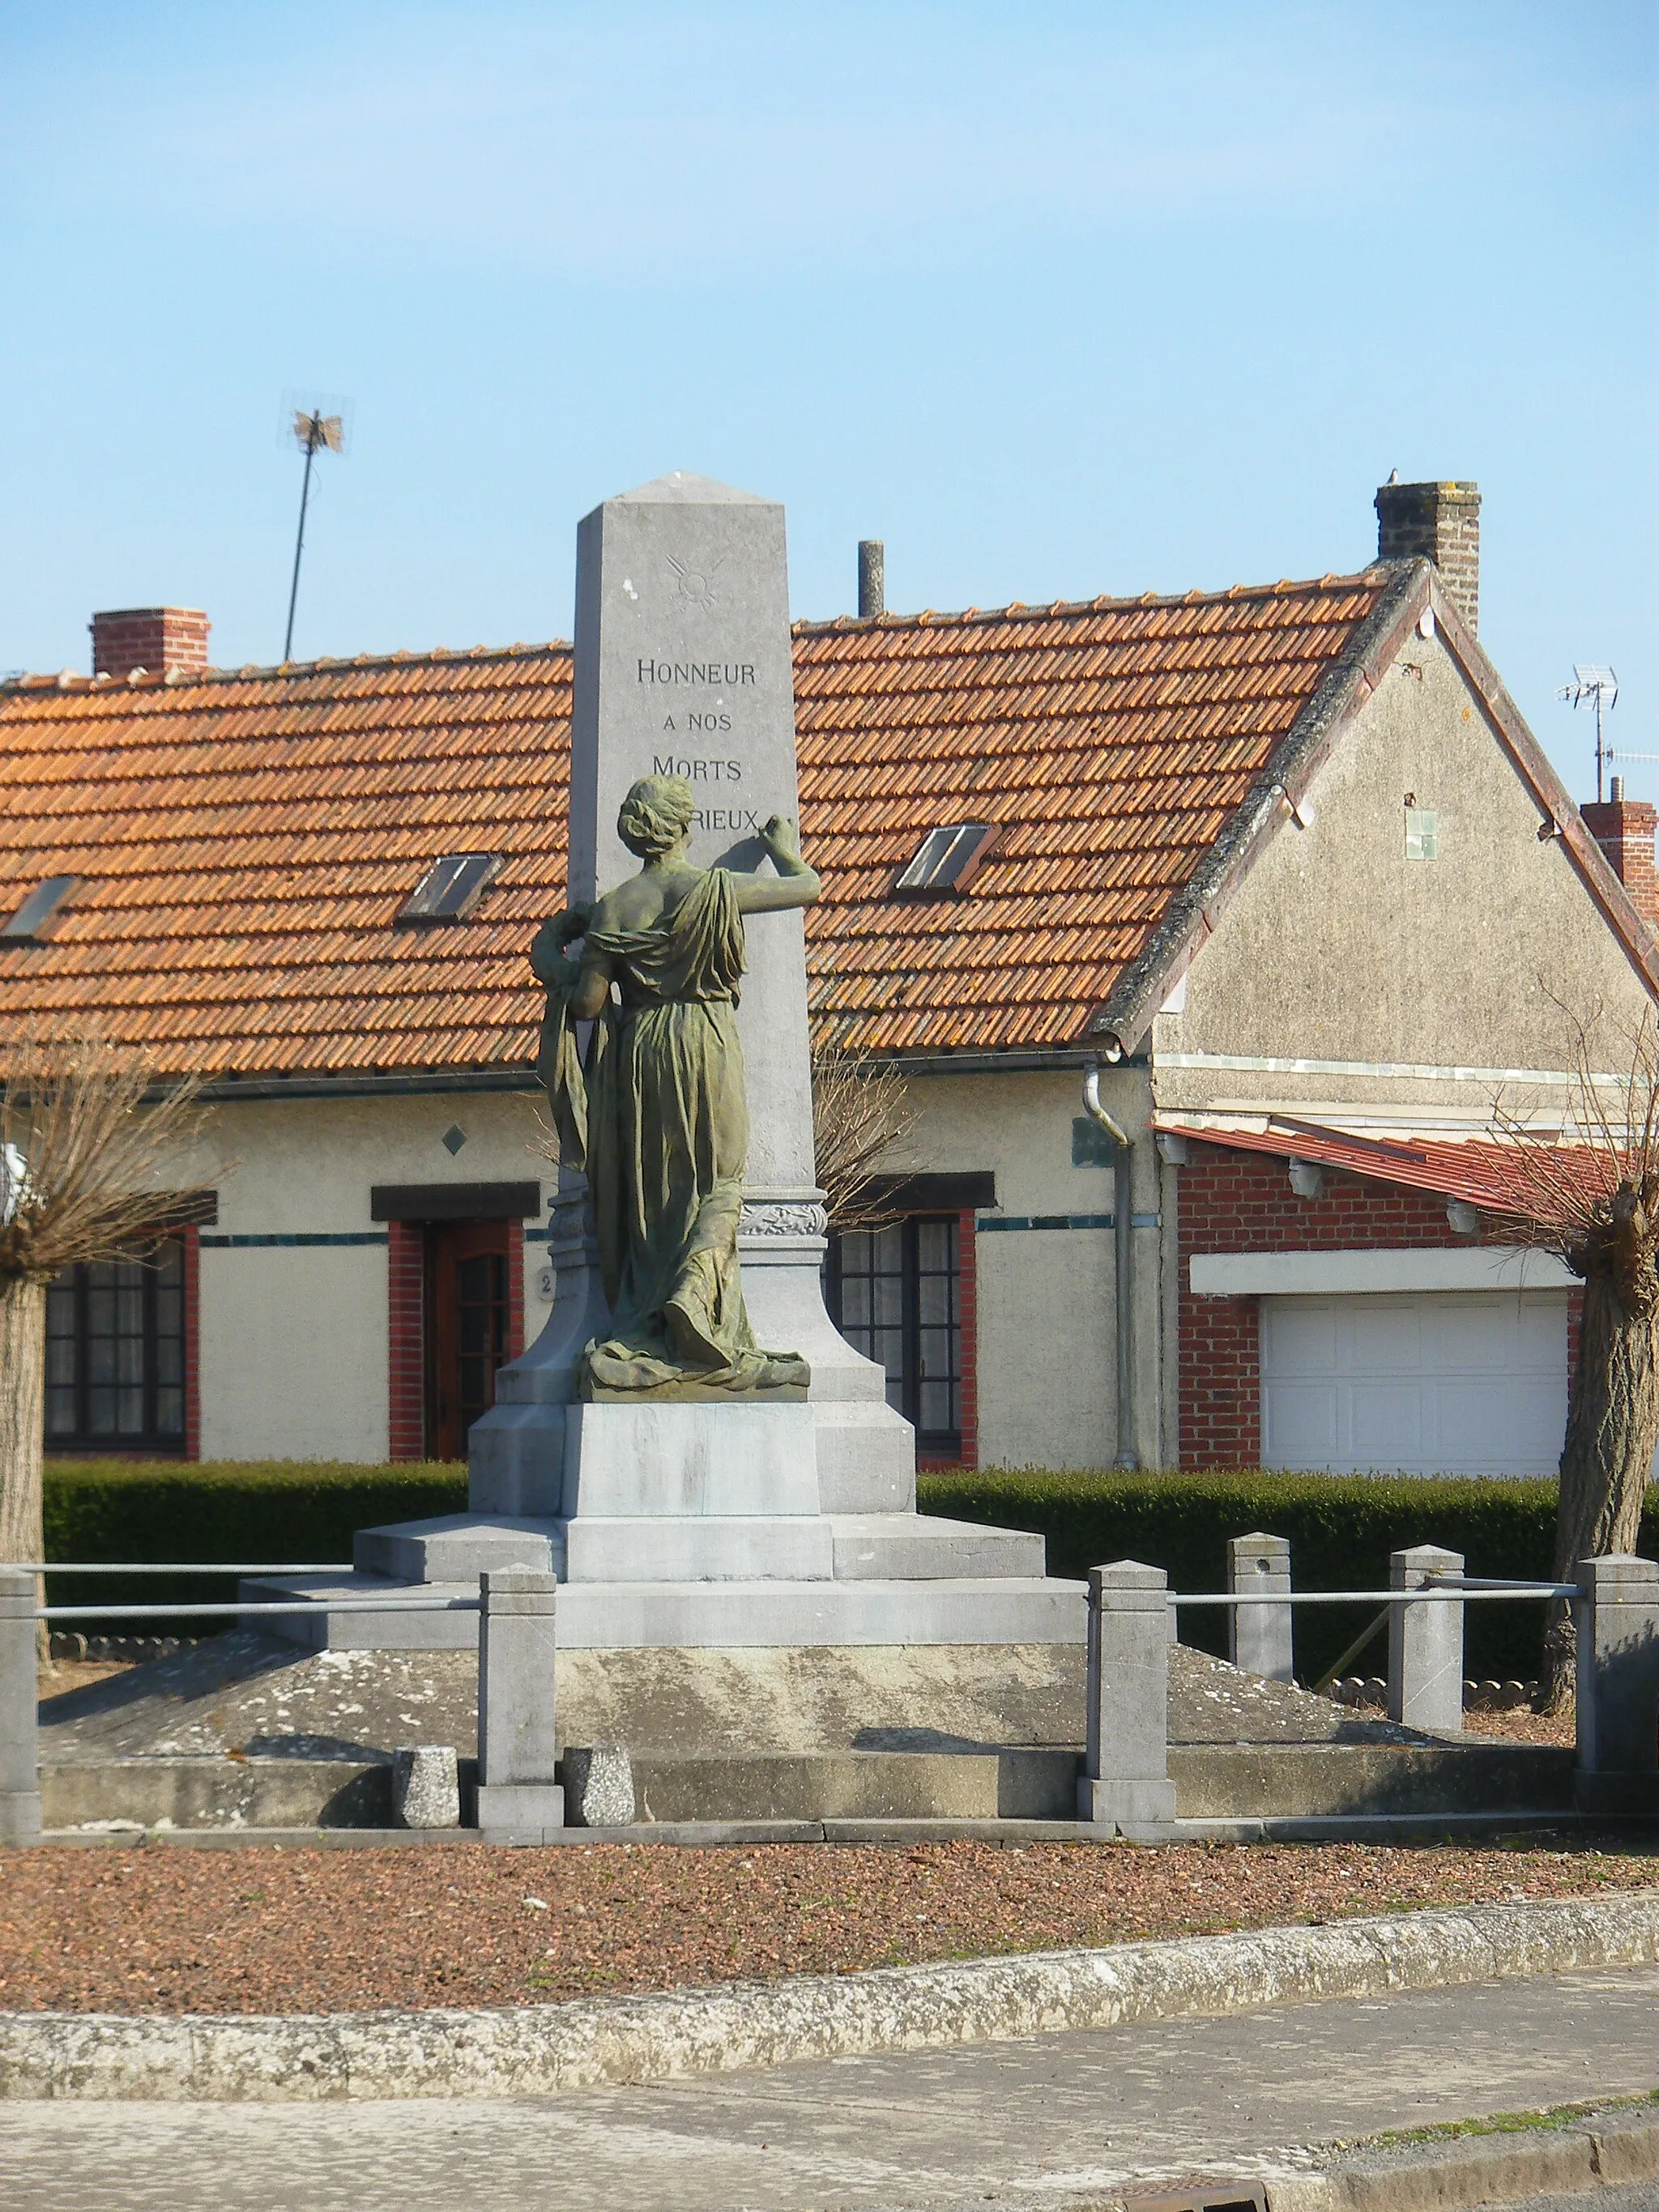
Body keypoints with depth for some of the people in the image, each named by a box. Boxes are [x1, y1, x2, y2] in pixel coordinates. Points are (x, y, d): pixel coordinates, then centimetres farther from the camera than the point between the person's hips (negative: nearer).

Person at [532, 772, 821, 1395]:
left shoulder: (611, 909, -3)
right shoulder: (718, 890, -6)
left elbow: (588, 1004, -3)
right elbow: (808, 888, 6)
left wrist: (553, 953, 15)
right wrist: (785, 849, 29)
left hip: (636, 1046, 2)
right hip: (706, 1042, -2)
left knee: (649, 1188, 9)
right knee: (719, 1181, 7)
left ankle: (643, 1338, 2)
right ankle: (693, 1290, -20)